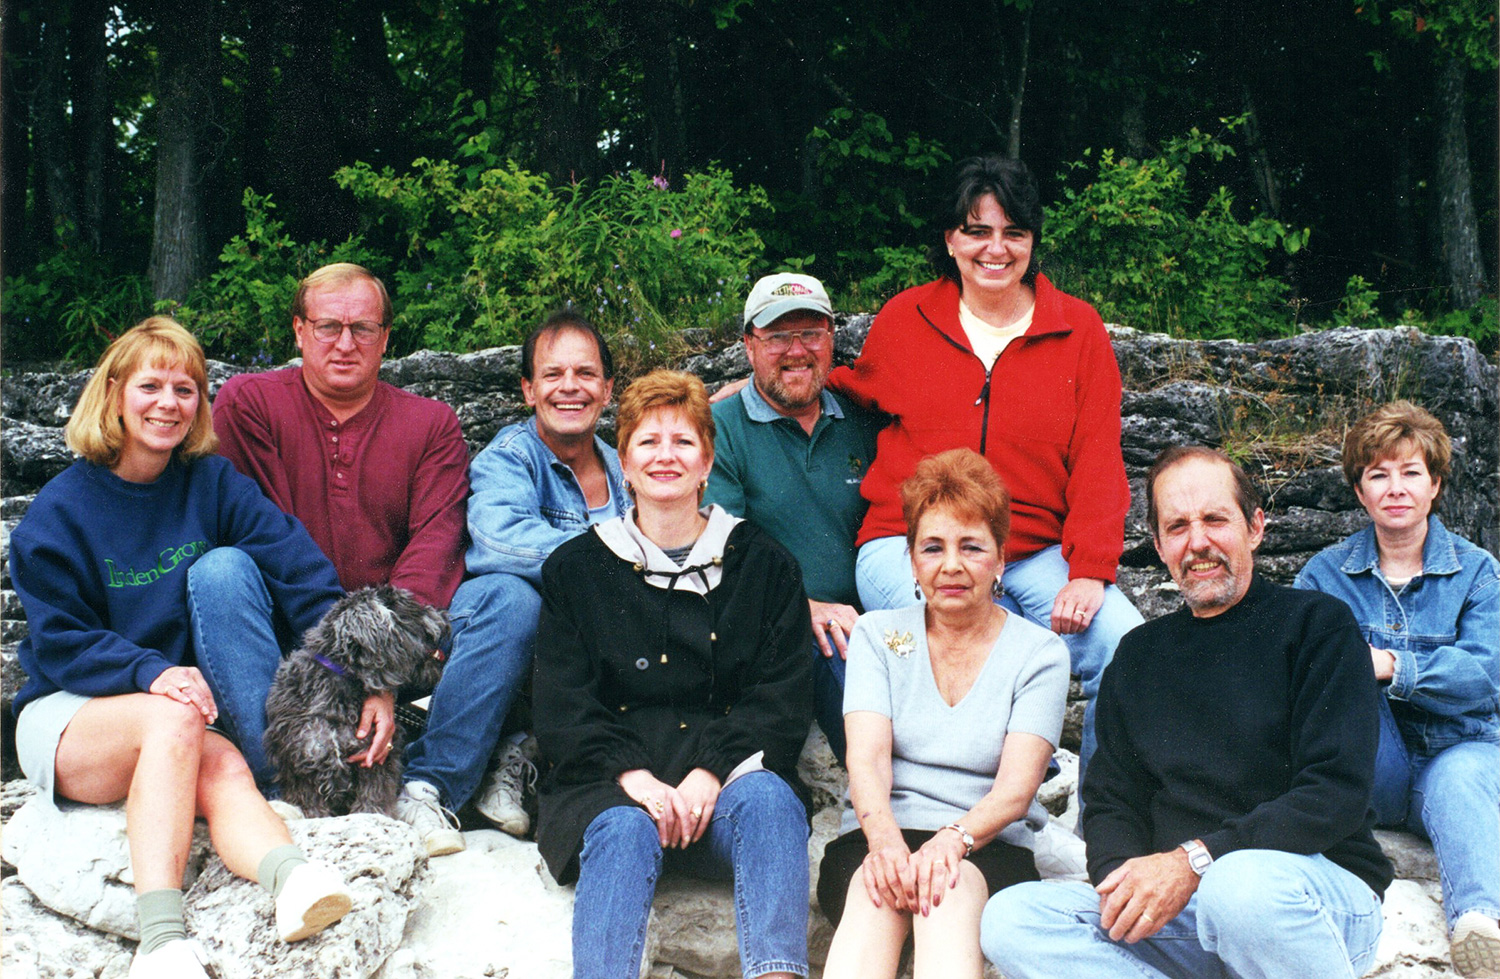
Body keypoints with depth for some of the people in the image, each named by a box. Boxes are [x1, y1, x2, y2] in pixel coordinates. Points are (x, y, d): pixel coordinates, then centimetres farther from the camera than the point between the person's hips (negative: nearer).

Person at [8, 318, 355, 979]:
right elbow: (61, 644, -6)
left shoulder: (212, 483, 2)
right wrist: (151, 673, -26)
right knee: (176, 720, -36)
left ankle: (291, 877, -64)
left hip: (179, 718, 2)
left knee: (222, 776, -33)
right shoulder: (59, 511, -2)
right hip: (66, 715, -2)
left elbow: (297, 564, -11)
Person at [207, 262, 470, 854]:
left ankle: (421, 789, -27)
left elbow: (432, 554, -8)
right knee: (217, 571, -29)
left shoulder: (432, 424, 5)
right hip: (287, 639, -1)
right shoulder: (248, 402, 2)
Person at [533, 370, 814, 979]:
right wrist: (633, 776, -14)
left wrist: (712, 773, -13)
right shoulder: (575, 568, 16)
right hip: (609, 782, 0)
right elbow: (561, 707, 6)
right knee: (625, 831, -33)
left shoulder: (762, 564, 16)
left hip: (729, 774, 1)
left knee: (768, 798, -32)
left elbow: (784, 697, 5)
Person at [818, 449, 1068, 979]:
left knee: (950, 892, -36)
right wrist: (884, 836, -27)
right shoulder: (877, 633, 12)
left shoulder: (1040, 652, 7)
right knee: (876, 891, -35)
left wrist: (955, 838, -28)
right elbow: (867, 756, -4)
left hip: (987, 850, -1)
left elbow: (1015, 788, -6)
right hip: (875, 841, 1)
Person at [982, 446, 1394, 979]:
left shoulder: (1317, 624, 1)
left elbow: (1337, 794, -11)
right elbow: (1110, 800, 14)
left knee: (1243, 883, -41)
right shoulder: (1139, 655, 17)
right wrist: (1121, 879, -11)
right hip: (1180, 917, 5)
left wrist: (1194, 861, -21)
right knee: (1011, 918, -20)